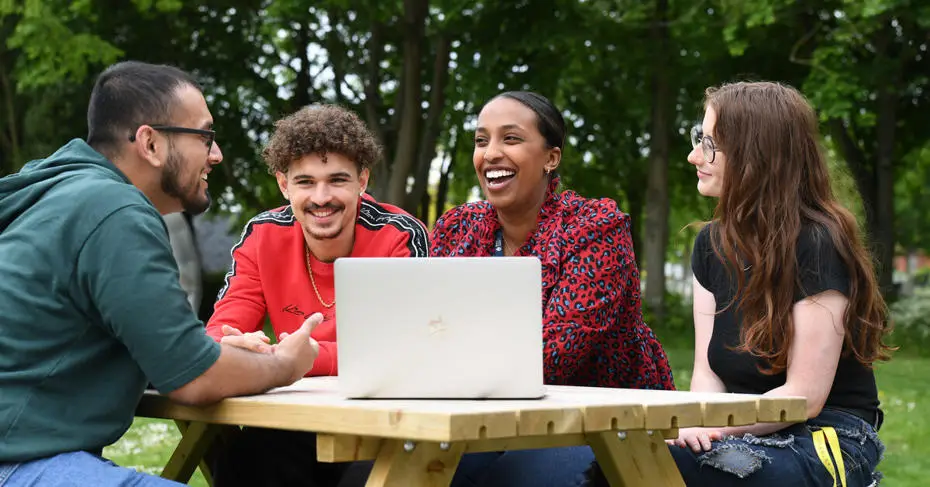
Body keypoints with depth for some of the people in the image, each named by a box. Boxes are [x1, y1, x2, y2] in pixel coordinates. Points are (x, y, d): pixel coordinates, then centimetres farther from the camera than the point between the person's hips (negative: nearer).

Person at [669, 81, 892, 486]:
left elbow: (805, 395, -15)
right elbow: (707, 373, 5)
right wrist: (698, 427, -16)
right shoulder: (712, 244, 9)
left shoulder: (817, 246, -14)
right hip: (749, 433, 6)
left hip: (826, 441, -6)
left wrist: (711, 427, -22)